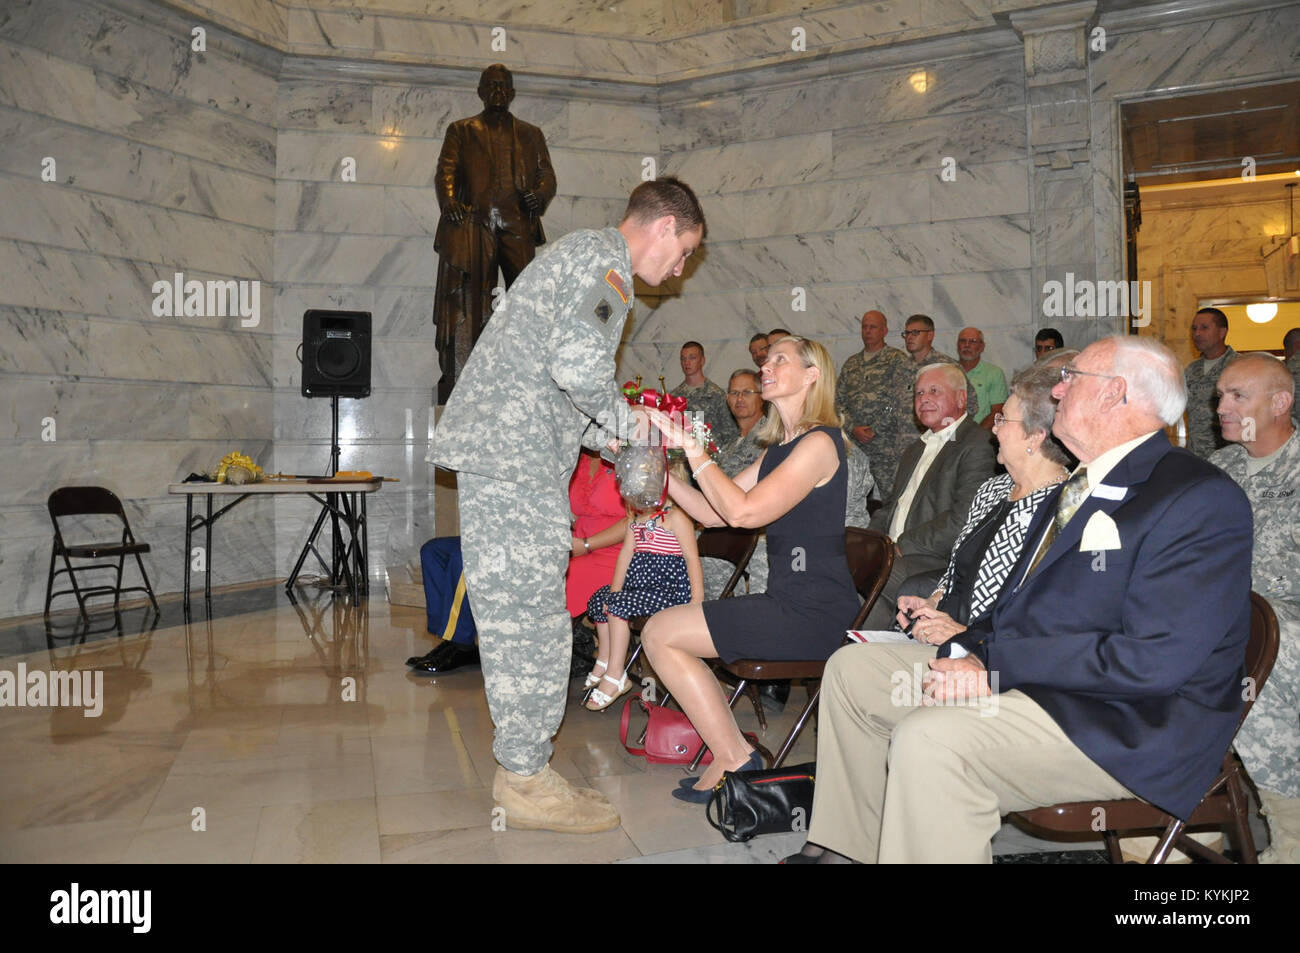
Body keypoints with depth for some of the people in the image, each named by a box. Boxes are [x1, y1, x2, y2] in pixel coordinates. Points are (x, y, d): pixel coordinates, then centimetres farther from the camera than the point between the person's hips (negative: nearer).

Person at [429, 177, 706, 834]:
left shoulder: (581, 256, 26)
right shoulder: (603, 259, -7)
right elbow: (577, 362, -25)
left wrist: (613, 438, 20)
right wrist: (622, 421, -7)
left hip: (499, 452, 11)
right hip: (515, 460, -11)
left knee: (517, 618, 12)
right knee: (531, 621, -4)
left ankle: (521, 769, 22)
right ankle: (527, 782, 7)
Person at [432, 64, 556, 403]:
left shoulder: (531, 134, 26)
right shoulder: (461, 131, 21)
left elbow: (547, 175, 16)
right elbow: (445, 171, 9)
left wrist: (539, 195, -8)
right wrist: (449, 200, -13)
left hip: (518, 226, 2)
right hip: (474, 224, -1)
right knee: (468, 303, -9)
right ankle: (459, 383, -9)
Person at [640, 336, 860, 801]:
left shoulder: (819, 443, -12)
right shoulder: (779, 448, 17)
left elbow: (742, 510, -22)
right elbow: (713, 513, 14)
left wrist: (691, 447, -16)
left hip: (813, 613, -9)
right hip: (788, 602, 9)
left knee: (660, 633, -8)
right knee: (663, 632, 10)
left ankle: (733, 759, 2)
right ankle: (731, 752, 10)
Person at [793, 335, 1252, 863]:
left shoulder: (1202, 500, -15)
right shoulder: (1079, 487, 15)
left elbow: (1153, 660, -24)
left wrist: (995, 664, -21)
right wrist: (966, 651, -7)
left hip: (1126, 724, -9)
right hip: (1018, 670, 10)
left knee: (929, 740, -33)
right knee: (851, 668, 6)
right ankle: (852, 850, 15)